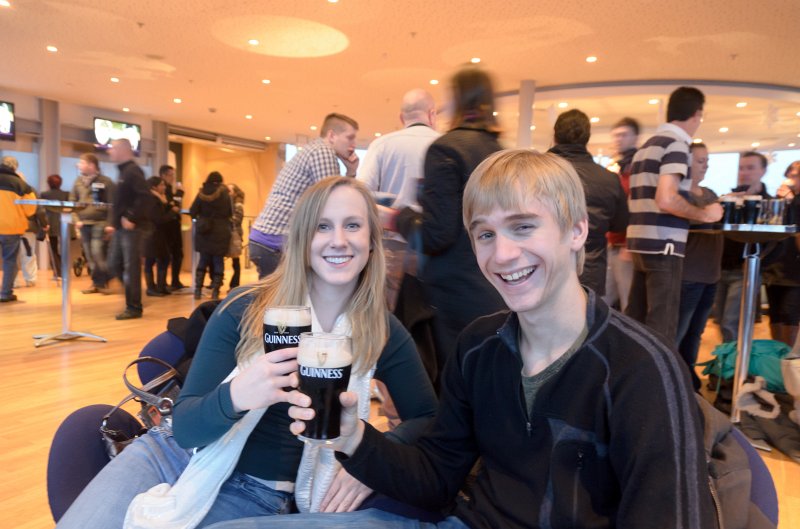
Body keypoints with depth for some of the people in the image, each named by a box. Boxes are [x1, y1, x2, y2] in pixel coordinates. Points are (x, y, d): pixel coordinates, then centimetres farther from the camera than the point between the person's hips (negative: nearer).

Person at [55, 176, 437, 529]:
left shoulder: (383, 334, -5)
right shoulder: (244, 308, -9)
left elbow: (429, 419, 2)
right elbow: (184, 423, -9)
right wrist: (234, 397, -33)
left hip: (256, 495, 0)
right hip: (172, 455, 1)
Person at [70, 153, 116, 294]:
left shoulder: (105, 182, -5)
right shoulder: (78, 182, 12)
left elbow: (112, 205, -9)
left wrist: (110, 224, -15)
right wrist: (76, 219, 0)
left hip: (100, 223, -6)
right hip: (84, 224, 6)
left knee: (98, 253, -12)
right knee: (89, 256, 6)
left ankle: (106, 282, 3)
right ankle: (97, 283, 14)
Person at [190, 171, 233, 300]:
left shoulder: (202, 193, 0)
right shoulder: (225, 194, -3)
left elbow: (192, 213, -2)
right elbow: (230, 213, 4)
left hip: (204, 231, 2)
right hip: (220, 232, -2)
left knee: (203, 260, 14)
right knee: (218, 261, 5)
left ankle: (198, 290, 12)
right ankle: (215, 292, 3)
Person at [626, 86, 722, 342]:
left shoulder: (646, 146, 17)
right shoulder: (676, 145, -9)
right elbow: (666, 199, -21)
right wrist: (706, 214, -8)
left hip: (640, 242, 9)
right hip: (663, 246, -9)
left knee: (635, 319, 14)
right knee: (661, 325, -4)